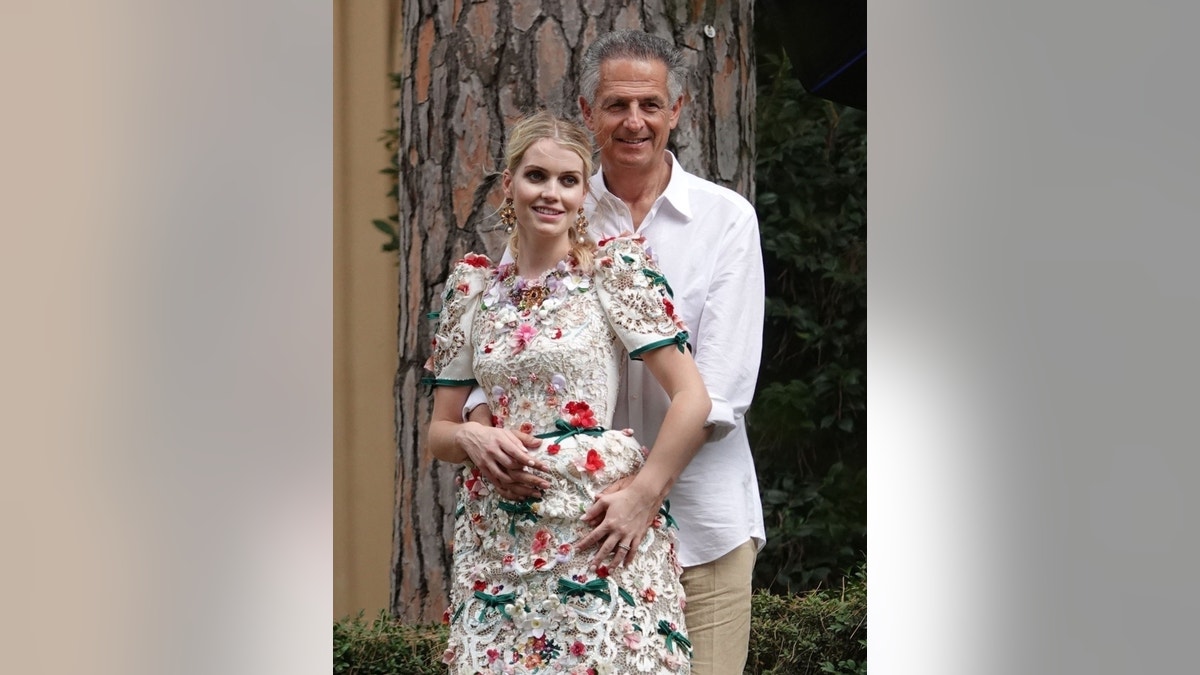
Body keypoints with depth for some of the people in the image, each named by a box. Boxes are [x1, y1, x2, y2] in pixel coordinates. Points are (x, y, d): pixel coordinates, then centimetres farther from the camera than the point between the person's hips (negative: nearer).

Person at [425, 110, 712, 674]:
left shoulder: (614, 268, 0)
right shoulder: (472, 286, 11)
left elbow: (692, 400, -6)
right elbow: (439, 430, 14)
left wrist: (643, 497, -12)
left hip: (597, 525, -3)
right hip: (497, 541, 4)